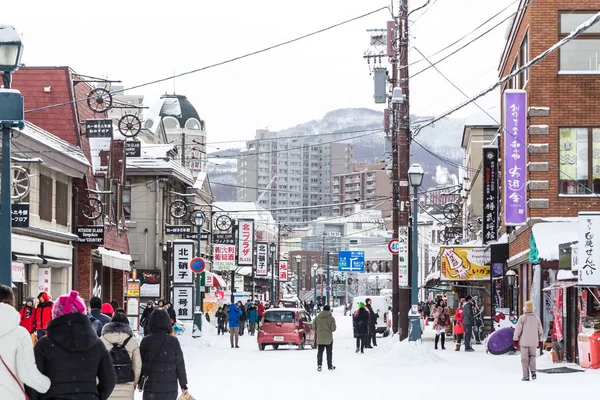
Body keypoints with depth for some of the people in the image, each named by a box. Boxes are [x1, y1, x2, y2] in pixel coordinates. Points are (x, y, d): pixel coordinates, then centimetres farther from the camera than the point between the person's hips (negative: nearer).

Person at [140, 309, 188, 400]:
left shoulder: (145, 341, -4)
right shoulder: (173, 341, -6)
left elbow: (140, 362, 3)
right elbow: (180, 365, -2)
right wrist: (183, 385, 6)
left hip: (150, 387, 0)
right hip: (169, 388, 0)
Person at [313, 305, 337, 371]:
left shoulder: (317, 318, -2)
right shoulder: (331, 318, -12)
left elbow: (314, 326, 4)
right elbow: (333, 328, -14)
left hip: (320, 338, 2)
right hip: (328, 338, -2)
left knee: (320, 351, 9)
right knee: (329, 352, 10)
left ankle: (319, 365, -3)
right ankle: (330, 366, 17)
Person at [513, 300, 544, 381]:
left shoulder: (522, 318, -9)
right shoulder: (537, 318, 3)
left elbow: (518, 330, -10)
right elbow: (540, 331, 9)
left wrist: (515, 340, -3)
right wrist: (540, 341, 18)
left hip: (524, 342, -3)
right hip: (533, 342, 3)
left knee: (525, 359, 4)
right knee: (532, 357, 18)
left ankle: (526, 376, 2)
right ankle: (533, 371, -5)